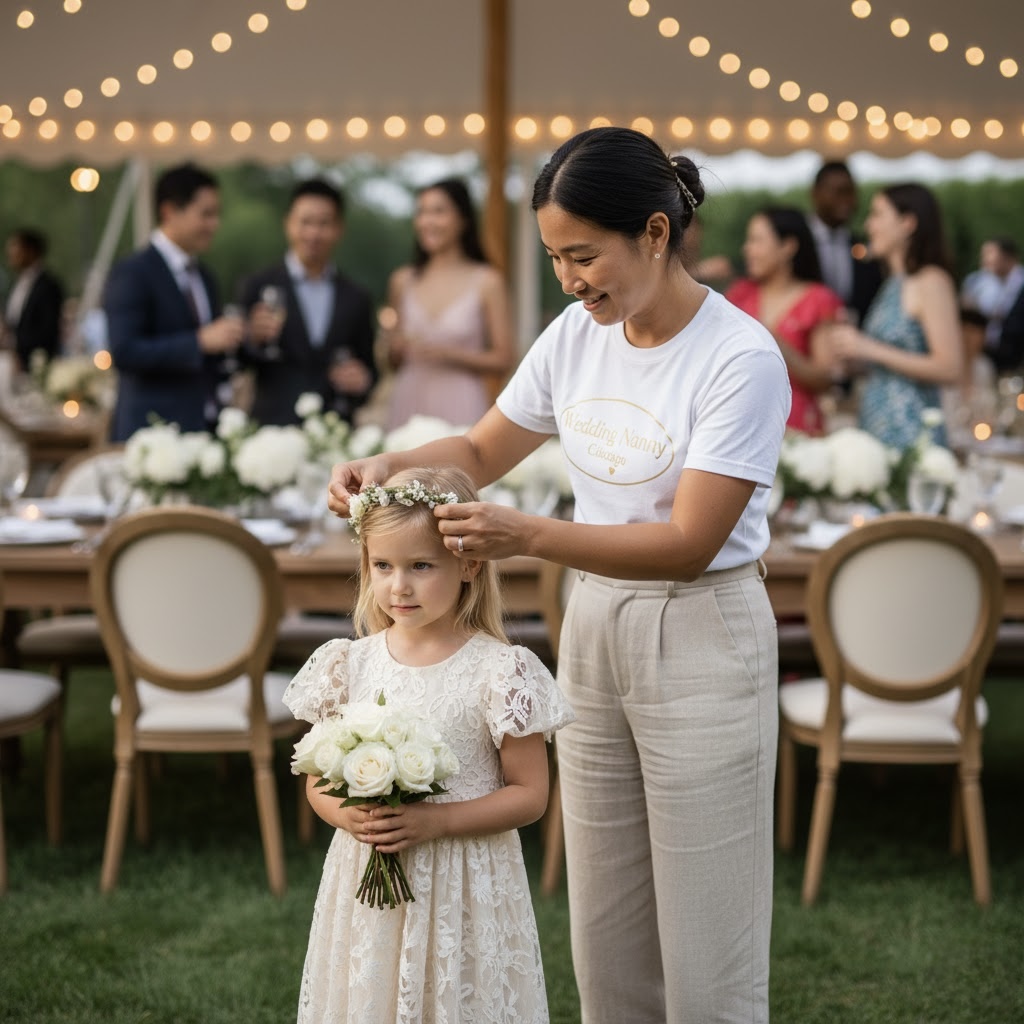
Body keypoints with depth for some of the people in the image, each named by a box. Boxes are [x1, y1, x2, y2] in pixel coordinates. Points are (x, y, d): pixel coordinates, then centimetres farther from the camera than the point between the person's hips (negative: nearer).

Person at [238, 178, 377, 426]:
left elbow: (368, 366, 15)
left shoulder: (356, 298, 10)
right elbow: (240, 365, -1)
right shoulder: (259, 287, 1)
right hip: (273, 430, -2)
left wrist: (363, 380, -6)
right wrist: (255, 339, -20)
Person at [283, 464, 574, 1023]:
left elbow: (529, 794, -7)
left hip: (464, 889, -3)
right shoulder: (349, 664, 2)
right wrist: (349, 815, -13)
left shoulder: (499, 672, -9)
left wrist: (435, 820, -18)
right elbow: (318, 782, 9)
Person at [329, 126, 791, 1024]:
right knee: (604, 933, 13)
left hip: (700, 644, -6)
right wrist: (387, 467, -4)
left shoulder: (741, 359, -17)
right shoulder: (578, 335, 3)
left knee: (706, 949, 1)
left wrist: (528, 536, -28)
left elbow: (688, 543, -21)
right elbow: (481, 452, 15)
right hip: (593, 624, 6)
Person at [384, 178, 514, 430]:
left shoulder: (487, 281, -2)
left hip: (460, 408, -3)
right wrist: (396, 350, -4)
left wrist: (450, 355, -13)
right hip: (409, 406, 3)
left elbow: (503, 360, -3)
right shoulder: (402, 281, 8)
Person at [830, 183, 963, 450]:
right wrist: (855, 352, 6)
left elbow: (950, 368, -16)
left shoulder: (931, 281, -8)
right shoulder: (894, 283, 16)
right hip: (873, 428, 7)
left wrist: (871, 350, -15)